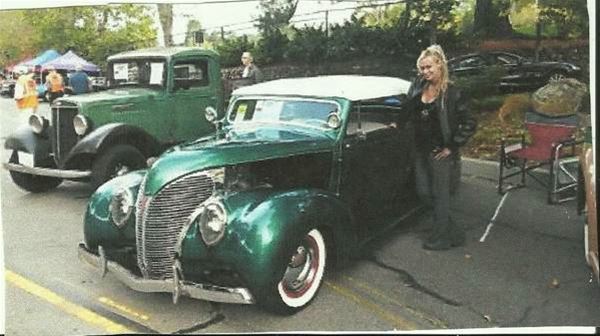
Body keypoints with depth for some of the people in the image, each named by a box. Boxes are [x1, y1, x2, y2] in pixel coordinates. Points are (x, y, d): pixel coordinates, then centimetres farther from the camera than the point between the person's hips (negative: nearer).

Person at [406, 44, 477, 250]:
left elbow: (469, 125, -13)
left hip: (440, 152, -6)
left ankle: (441, 237, 22)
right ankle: (452, 230, 30)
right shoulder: (418, 85, 1)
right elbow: (409, 112, 19)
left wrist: (451, 147, -12)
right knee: (423, 192, 12)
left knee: (440, 195, 6)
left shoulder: (452, 93, -14)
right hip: (421, 149, 6)